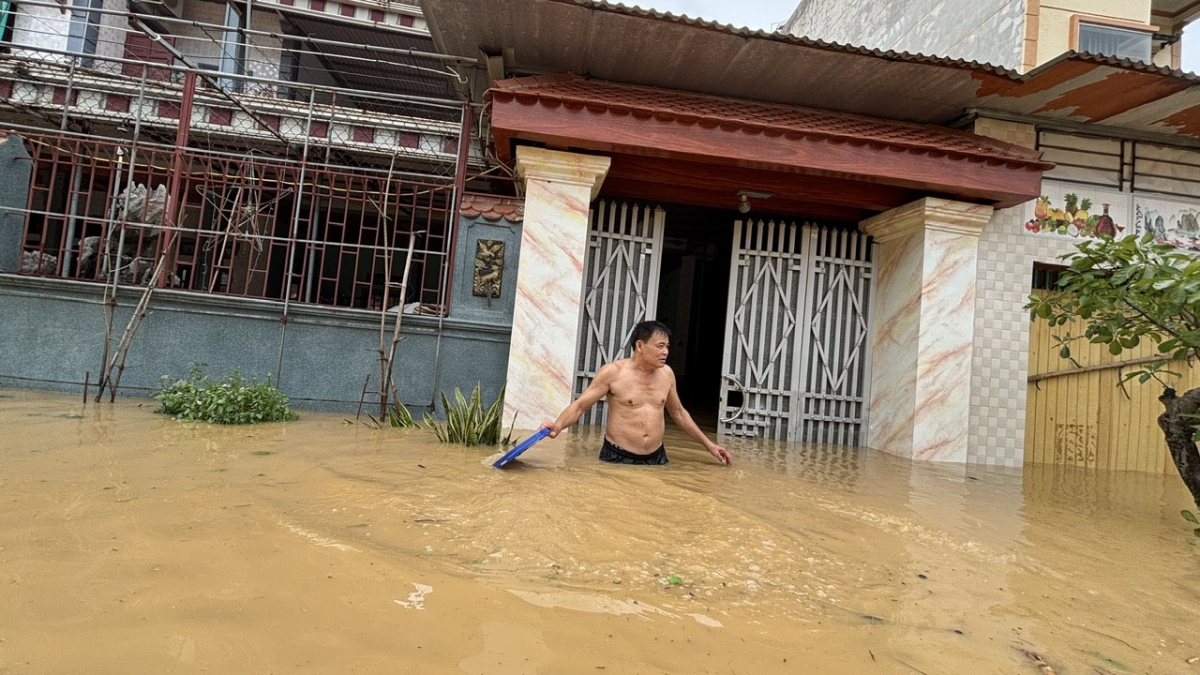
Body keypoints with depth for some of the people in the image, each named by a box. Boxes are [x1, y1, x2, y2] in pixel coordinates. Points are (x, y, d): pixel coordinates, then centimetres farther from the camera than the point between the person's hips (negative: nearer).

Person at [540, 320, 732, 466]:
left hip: (656, 457, 4)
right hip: (618, 457, -4)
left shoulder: (667, 373, 4)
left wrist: (708, 444, 18)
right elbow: (579, 405, -10)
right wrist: (558, 425, -30)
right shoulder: (613, 372, -11)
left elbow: (678, 413, 18)